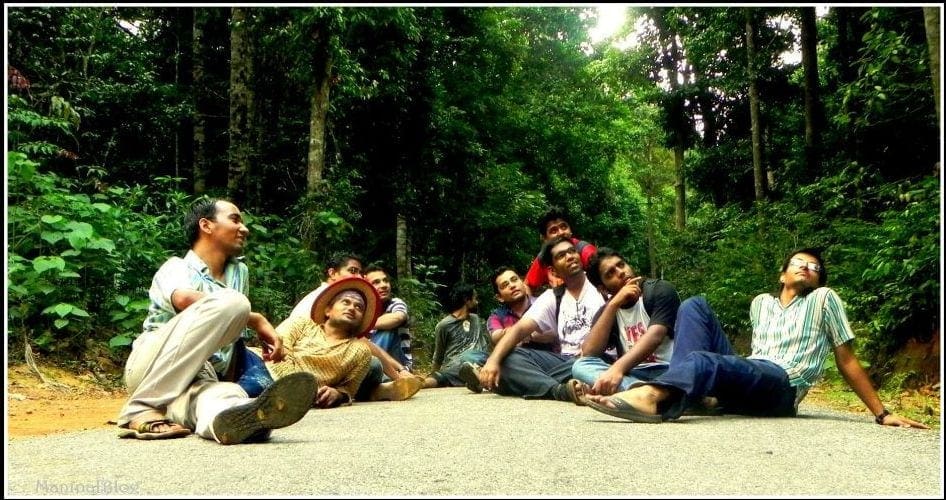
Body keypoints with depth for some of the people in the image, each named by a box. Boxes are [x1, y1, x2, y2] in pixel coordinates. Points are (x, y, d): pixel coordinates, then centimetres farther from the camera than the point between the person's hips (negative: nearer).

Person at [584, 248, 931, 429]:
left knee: (702, 360, -35)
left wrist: (882, 413, 5)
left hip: (780, 387, -5)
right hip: (745, 375, 5)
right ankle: (680, 389, -28)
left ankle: (656, 396, -68)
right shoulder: (760, 302, 26)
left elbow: (847, 361, 12)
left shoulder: (824, 299, 14)